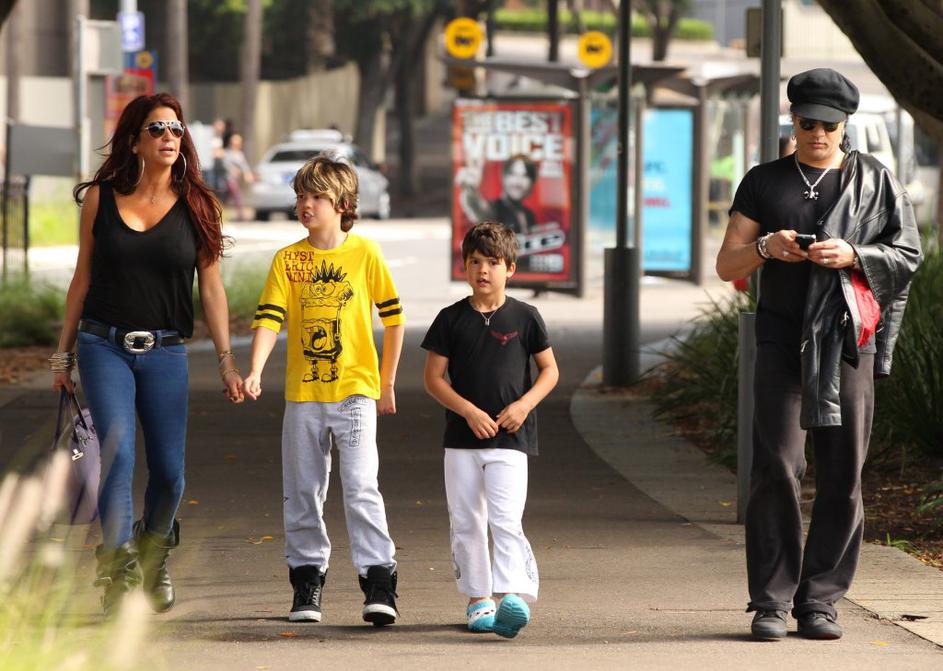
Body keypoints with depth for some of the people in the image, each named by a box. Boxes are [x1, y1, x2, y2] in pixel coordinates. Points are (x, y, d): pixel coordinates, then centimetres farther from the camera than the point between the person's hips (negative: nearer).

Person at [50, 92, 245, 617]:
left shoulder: (198, 207, 2)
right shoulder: (101, 198, 3)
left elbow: (212, 287, 4)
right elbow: (83, 277, 10)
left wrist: (226, 361, -1)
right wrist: (64, 352, 11)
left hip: (165, 352, 1)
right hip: (104, 346, -1)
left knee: (169, 470, 2)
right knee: (118, 457, -16)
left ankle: (155, 557, 29)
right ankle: (119, 573, -15)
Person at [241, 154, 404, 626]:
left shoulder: (365, 254, 0)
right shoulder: (287, 260, 4)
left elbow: (393, 319, 8)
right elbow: (269, 319, -5)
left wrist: (387, 384, 9)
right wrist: (255, 372, -20)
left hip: (355, 391, -3)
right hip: (302, 393, 3)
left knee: (361, 487, -13)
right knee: (302, 493, 9)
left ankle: (379, 582, -13)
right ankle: (307, 580, 20)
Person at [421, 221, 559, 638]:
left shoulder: (524, 317, 1)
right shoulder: (452, 319, 3)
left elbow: (549, 371, 7)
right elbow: (433, 377, 2)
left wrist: (524, 404, -11)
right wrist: (469, 411, -12)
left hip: (509, 439, -3)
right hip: (462, 439, 3)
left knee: (506, 519, -15)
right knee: (466, 524, 6)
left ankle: (514, 597, -23)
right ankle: (477, 599, 17)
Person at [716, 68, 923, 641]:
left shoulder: (874, 180, 9)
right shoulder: (765, 183, 12)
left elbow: (908, 254, 5)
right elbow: (727, 265, 11)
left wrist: (853, 255, -13)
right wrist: (764, 247, -10)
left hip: (849, 339, 0)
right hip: (782, 339, 0)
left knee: (843, 474, -2)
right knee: (777, 467, -8)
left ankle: (821, 599, 4)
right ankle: (772, 601, -6)